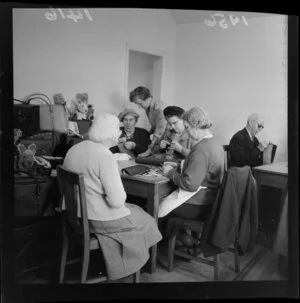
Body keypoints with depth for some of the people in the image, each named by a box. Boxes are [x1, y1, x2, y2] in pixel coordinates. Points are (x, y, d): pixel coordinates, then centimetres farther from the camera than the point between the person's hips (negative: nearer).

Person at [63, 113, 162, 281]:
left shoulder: (74, 149, 0)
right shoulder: (106, 157, -25)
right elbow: (117, 201, -26)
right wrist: (121, 195, -4)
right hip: (99, 220, -8)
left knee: (134, 209, 26)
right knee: (145, 220, 17)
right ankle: (131, 265, 37)